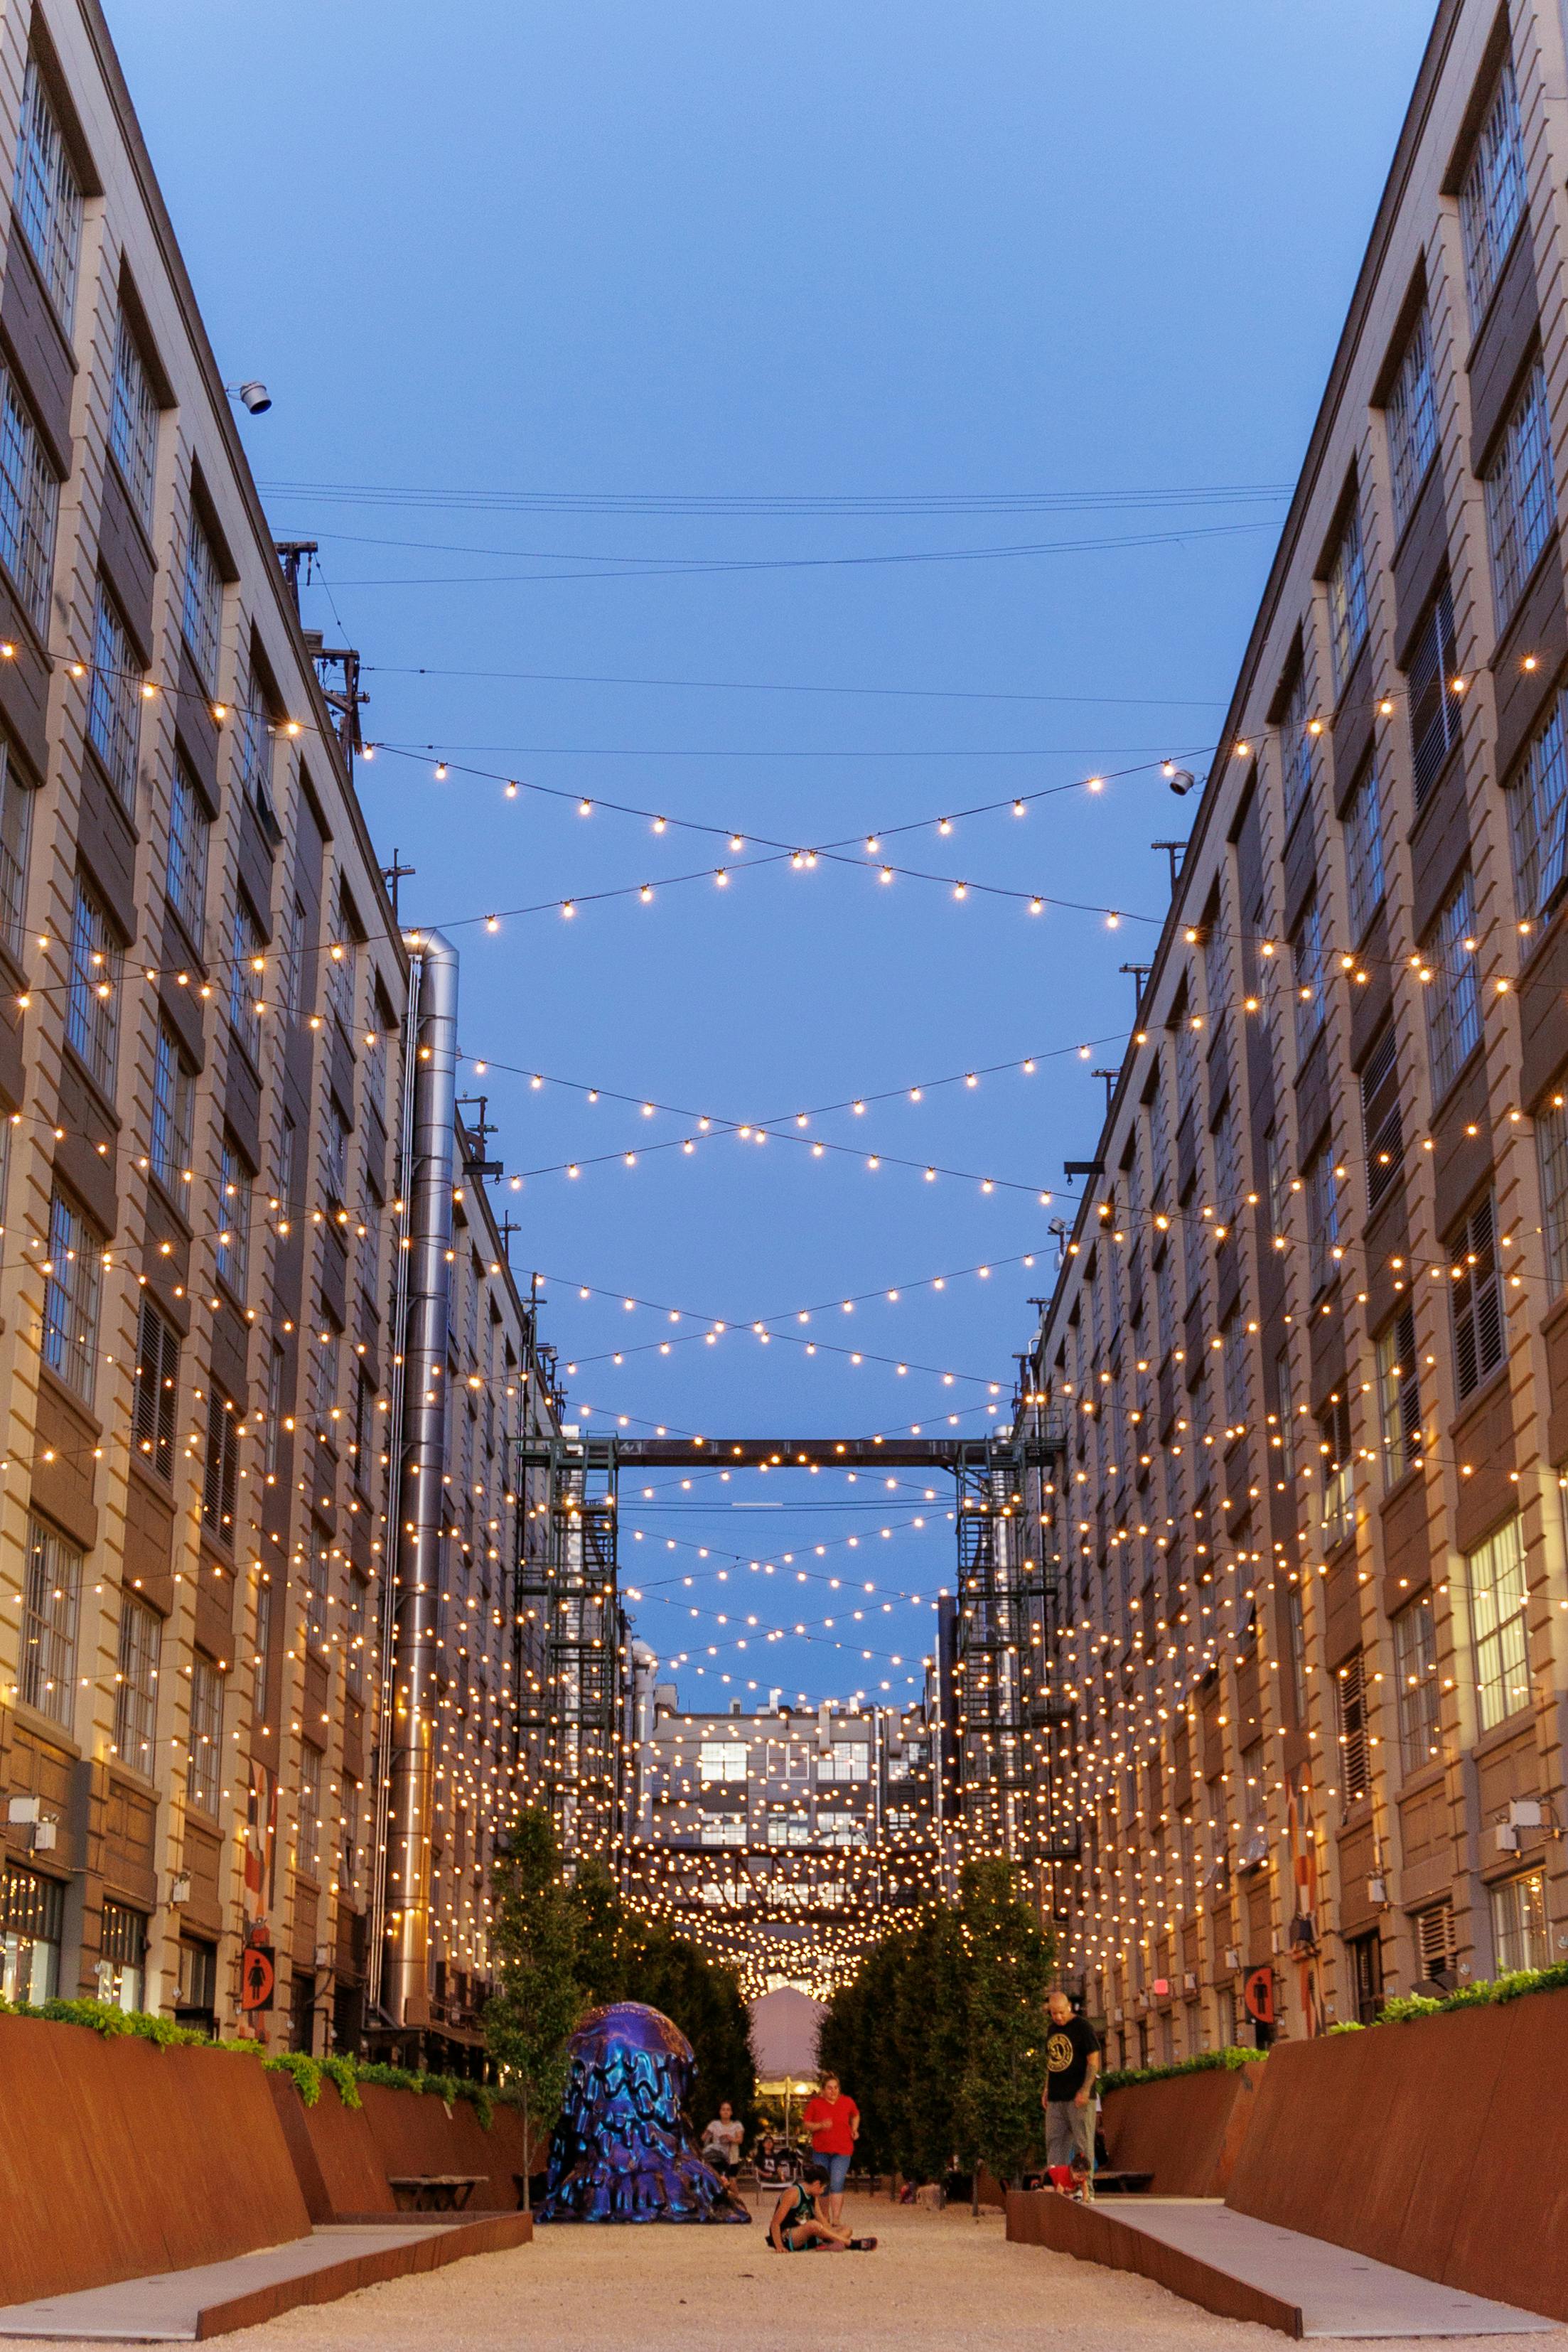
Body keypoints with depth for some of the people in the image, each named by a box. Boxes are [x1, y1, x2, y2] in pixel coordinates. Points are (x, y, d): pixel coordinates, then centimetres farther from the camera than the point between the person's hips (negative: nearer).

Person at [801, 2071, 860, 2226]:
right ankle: (824, 2218, 29)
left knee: (837, 2184, -18)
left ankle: (837, 2220, -23)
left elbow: (856, 2116, 23)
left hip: (842, 2151, -2)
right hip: (821, 2150, 2)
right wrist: (821, 2125, -17)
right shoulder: (815, 2104, -1)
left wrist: (854, 2129, 6)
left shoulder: (847, 2102, 3)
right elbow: (807, 2125, 0)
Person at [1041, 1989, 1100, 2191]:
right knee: (1054, 2143, 5)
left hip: (1078, 2098, -7)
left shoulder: (1083, 2027, -6)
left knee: (1083, 2144, -5)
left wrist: (1085, 2090, -18)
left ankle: (1086, 2189, -3)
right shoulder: (1052, 2029, 16)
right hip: (1056, 2098, 7)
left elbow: (1094, 2061, -10)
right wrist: (1047, 2089, 17)